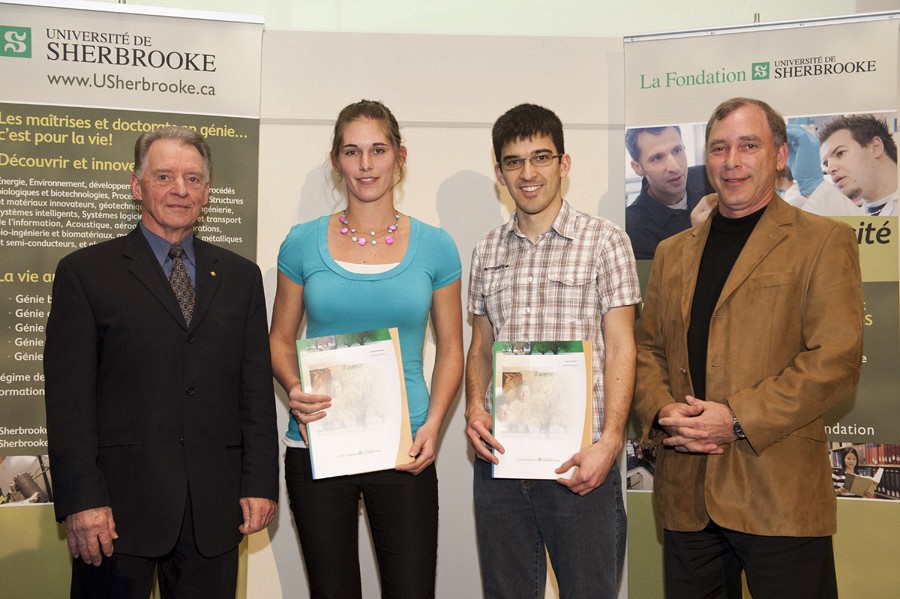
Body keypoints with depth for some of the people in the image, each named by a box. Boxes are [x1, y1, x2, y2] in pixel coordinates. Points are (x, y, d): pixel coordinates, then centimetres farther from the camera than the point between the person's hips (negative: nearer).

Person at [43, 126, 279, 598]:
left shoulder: (240, 276, 12)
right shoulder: (85, 272, 3)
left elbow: (256, 389, 9)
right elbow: (69, 397, -4)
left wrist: (260, 485, 2)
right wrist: (82, 501, -11)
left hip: (215, 507, 3)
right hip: (118, 504, -2)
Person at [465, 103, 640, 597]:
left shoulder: (605, 241, 0)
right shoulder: (487, 251, 12)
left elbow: (619, 347, -4)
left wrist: (610, 440, -15)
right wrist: (474, 406, -2)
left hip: (578, 460, -4)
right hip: (498, 458, 4)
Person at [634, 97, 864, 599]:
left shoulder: (824, 241, 0)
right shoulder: (673, 252, 16)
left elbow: (836, 358, -10)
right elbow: (647, 350, 15)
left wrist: (737, 420, -16)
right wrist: (661, 413, -6)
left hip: (780, 497, -4)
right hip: (686, 496, 5)